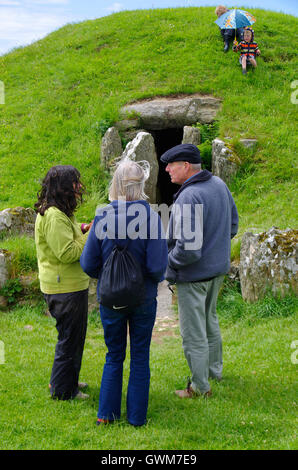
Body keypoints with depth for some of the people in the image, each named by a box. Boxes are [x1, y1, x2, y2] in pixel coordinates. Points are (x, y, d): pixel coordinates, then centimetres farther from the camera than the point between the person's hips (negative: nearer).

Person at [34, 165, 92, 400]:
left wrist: (81, 231, 7)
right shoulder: (53, 216, -22)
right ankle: (63, 390, 15)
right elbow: (67, 253, -26)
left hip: (72, 285, 11)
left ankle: (68, 380, 36)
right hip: (65, 288, -11)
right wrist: (91, 235, -18)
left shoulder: (61, 213, 12)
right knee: (70, 339, 1)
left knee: (72, 336, 22)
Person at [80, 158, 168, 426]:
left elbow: (88, 264, -8)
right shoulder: (151, 216, -16)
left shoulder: (103, 217, -13)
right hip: (144, 298, -1)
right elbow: (158, 266, -17)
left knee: (114, 356, 18)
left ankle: (106, 414, 23)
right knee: (140, 357, 14)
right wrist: (155, 279, 5)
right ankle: (137, 417, 23)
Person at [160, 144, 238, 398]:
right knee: (210, 320, 26)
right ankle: (215, 369, 43)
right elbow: (233, 224, 12)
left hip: (194, 274, -9)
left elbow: (189, 248, -31)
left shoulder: (189, 197, -28)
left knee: (194, 331, 5)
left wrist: (170, 261, -13)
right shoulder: (219, 184, 0)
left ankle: (200, 386, 18)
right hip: (218, 267, 9)